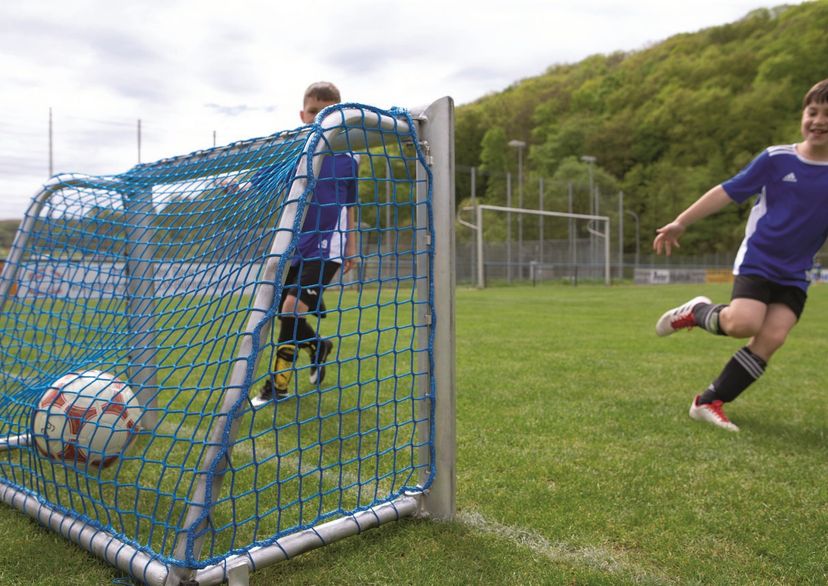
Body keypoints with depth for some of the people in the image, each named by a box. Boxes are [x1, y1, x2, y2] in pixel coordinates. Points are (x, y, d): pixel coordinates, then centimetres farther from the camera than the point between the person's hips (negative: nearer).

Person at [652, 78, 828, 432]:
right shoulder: (776, 159, -4)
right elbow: (728, 192, -3)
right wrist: (680, 223, -5)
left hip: (794, 276, 3)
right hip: (756, 261, -3)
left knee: (772, 338, -13)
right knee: (743, 323, -27)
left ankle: (708, 403, -2)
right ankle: (697, 311, 7)